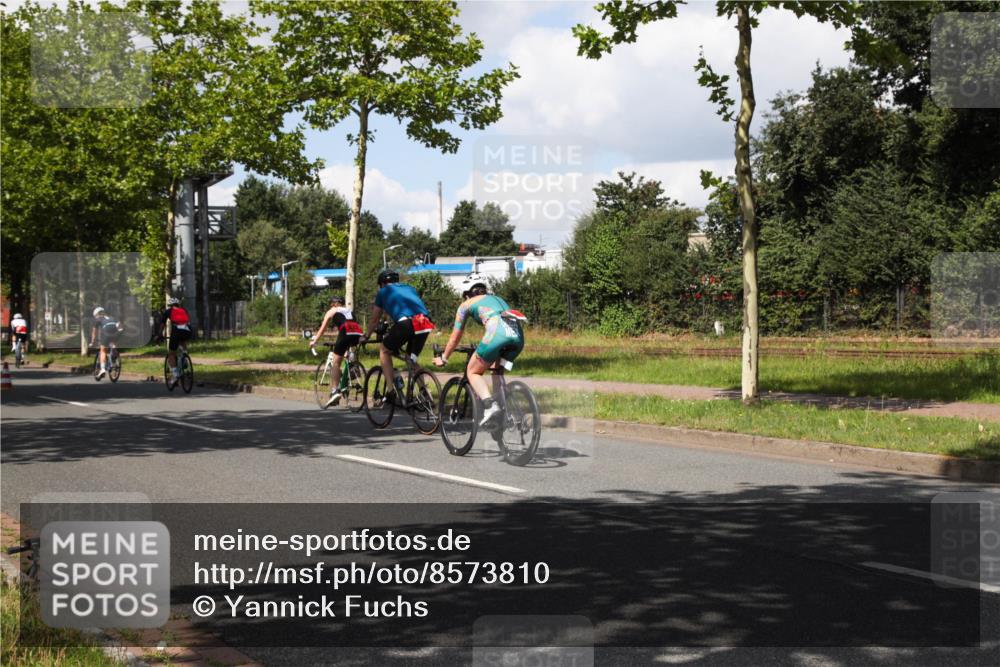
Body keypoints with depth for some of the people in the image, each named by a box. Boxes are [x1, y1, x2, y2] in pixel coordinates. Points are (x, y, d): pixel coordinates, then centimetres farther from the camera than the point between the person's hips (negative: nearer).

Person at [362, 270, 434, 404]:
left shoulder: (383, 292, 24)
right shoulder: (410, 288, 36)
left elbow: (374, 319, 30)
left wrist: (366, 336, 45)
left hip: (405, 322, -5)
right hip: (425, 323, 5)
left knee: (384, 351, 17)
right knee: (412, 358, 24)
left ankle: (391, 389, 4)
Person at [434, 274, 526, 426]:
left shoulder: (466, 304, 24)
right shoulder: (497, 299, 38)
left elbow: (455, 338, 30)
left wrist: (443, 358, 45)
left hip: (497, 333, -5)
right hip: (518, 335, 5)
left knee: (473, 372, 13)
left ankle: (489, 404, -11)